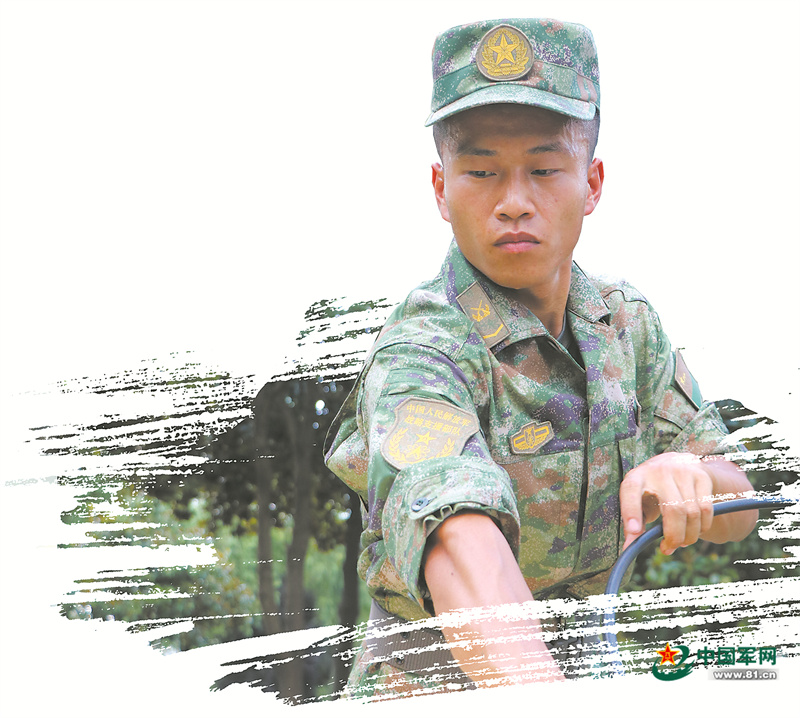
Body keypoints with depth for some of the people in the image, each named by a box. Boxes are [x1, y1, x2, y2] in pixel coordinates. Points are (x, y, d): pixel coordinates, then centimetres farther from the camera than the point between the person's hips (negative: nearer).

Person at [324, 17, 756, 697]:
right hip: (434, 690, -5)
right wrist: (545, 697, -56)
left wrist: (686, 476, -22)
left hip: (587, 665, 5)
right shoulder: (418, 354, -19)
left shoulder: (626, 318, 1)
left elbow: (737, 513, 0)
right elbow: (458, 533, -38)